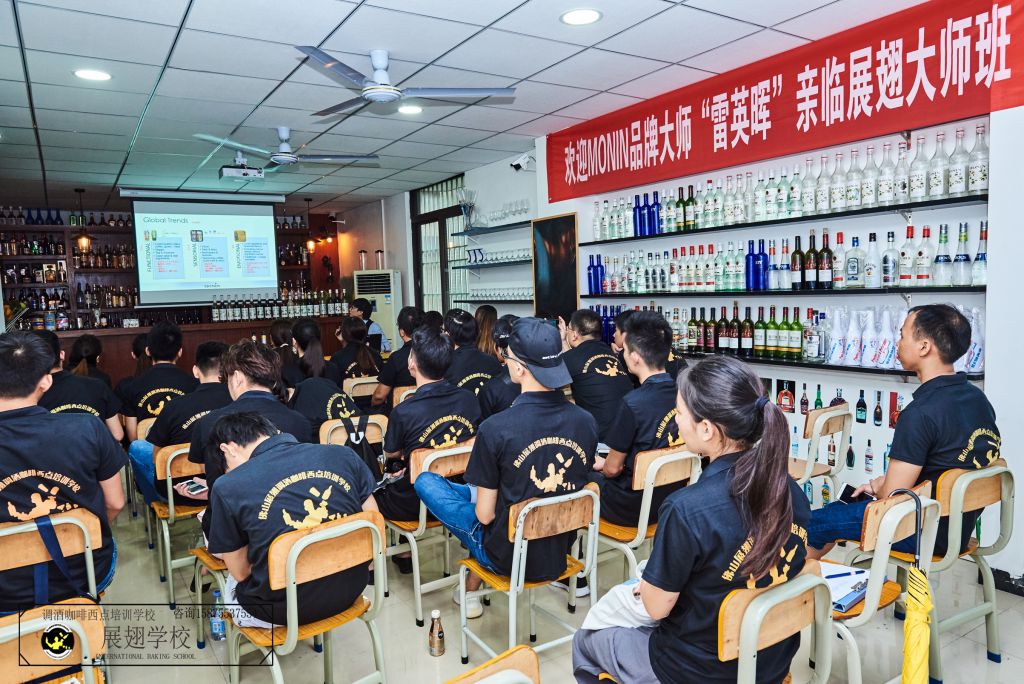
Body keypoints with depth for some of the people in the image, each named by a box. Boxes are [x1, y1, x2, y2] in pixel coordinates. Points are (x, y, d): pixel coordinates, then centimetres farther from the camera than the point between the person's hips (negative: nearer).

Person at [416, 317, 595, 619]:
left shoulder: (495, 429, -26)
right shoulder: (586, 421, -11)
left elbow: (485, 515, -17)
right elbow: (576, 485, 5)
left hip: (509, 559, -5)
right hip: (561, 552, 5)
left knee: (425, 480, 11)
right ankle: (471, 587, 37)